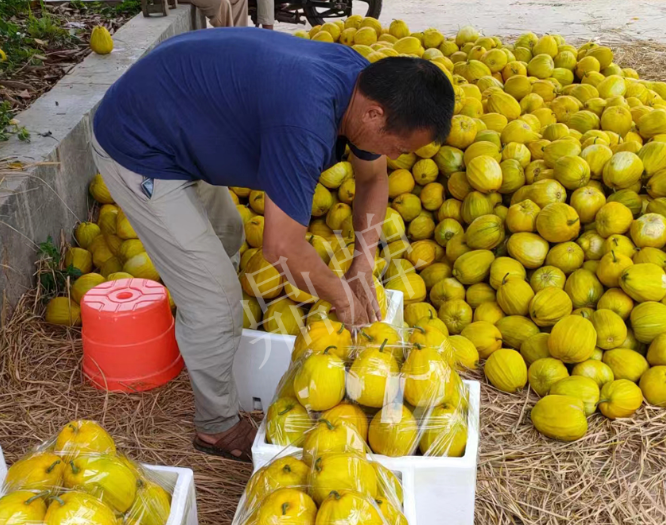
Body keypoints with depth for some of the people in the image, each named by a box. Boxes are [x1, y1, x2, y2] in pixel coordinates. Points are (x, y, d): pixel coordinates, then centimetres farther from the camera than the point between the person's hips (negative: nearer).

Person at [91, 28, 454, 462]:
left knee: (226, 239, 28)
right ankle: (218, 427, 17)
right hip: (137, 153, -9)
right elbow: (283, 249, -34)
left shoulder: (362, 80, -8)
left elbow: (373, 181, 7)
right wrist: (344, 298, -16)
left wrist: (363, 270, -2)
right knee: (214, 300, -5)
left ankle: (204, 342, 54)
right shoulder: (304, 119, -37)